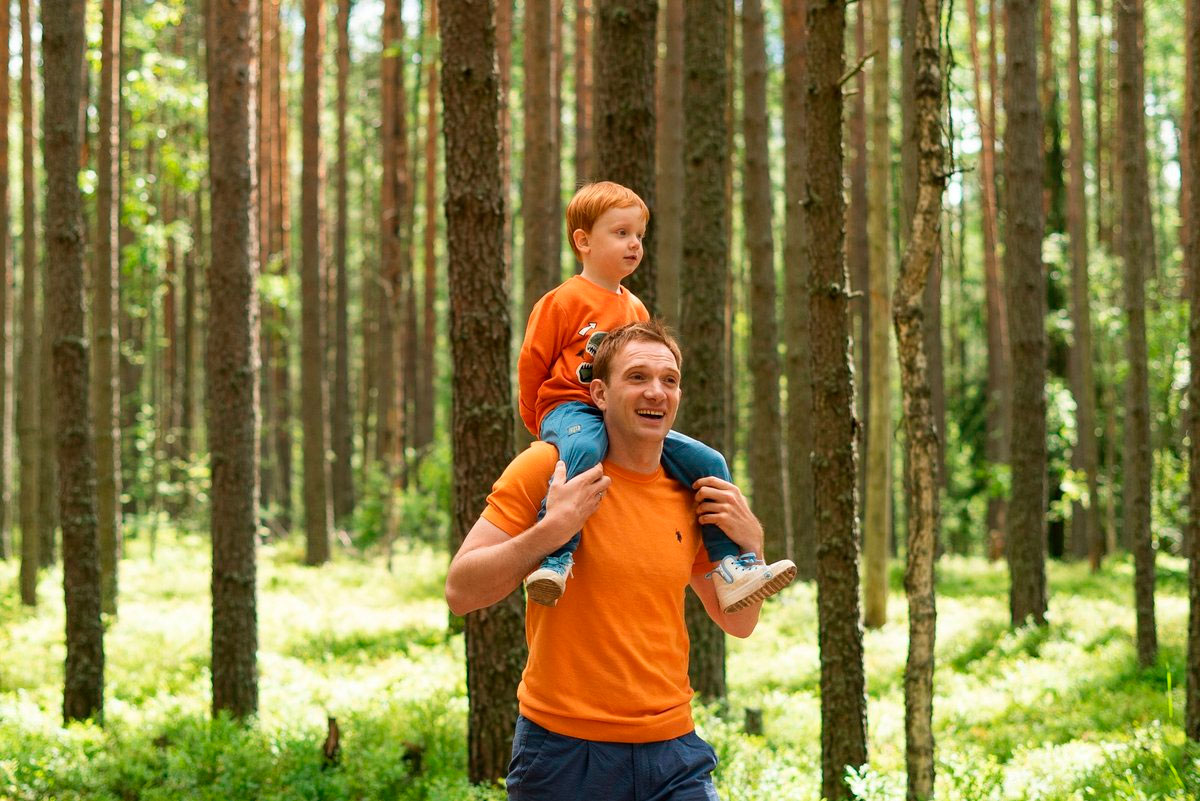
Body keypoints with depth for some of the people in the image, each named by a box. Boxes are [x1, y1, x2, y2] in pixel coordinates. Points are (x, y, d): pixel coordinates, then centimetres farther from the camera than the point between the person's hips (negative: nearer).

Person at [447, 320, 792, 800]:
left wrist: (750, 543, 0)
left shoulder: (690, 497, 7)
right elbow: (460, 592, -10)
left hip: (671, 749, 3)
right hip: (562, 749, -3)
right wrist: (552, 530, -21)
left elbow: (739, 624, 17)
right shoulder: (545, 468, -6)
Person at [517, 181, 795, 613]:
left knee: (707, 462, -5)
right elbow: (531, 364, 1)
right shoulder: (564, 301, -1)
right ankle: (554, 560, -50)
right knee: (583, 448, -43)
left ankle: (731, 568, -4)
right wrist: (543, 423, 8)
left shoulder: (635, 309, 22)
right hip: (571, 408, -7)